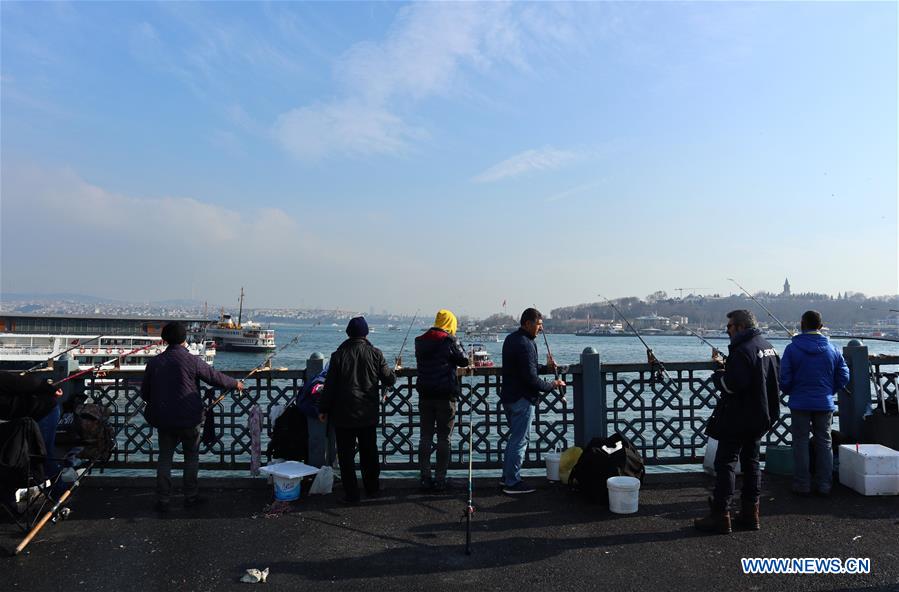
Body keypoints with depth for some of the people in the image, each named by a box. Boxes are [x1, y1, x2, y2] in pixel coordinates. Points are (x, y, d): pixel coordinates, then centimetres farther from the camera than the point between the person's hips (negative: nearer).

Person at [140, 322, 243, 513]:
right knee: (191, 456, 13)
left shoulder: (154, 362, -1)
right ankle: (190, 497, 20)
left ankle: (162, 500, 15)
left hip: (163, 420, 3)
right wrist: (235, 384, 13)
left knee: (164, 458, 13)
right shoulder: (192, 361, -13)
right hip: (189, 420, -3)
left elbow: (144, 393, 8)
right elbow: (215, 377, -4)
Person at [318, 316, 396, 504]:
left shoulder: (338, 355, -7)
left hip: (344, 415, -2)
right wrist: (393, 372, 24)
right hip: (368, 414, 2)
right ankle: (372, 489, 25)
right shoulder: (375, 354, -4)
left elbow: (329, 385, -5)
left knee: (346, 454, 5)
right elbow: (389, 379, 1)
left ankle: (351, 493, 8)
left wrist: (323, 409, 4)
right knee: (369, 452, 15)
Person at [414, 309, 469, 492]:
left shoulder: (420, 341, 6)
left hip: (425, 395, 5)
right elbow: (464, 361, -4)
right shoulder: (449, 340, -11)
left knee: (425, 437, 11)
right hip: (445, 396, -5)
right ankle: (440, 479, 7)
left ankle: (425, 478, 13)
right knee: (443, 439, 4)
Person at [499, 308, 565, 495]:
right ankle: (512, 483, 5)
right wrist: (552, 385, -9)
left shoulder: (510, 338, 12)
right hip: (521, 399, -10)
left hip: (508, 396, 10)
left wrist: (545, 367, 13)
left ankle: (507, 477, 27)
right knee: (520, 439, -1)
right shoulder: (525, 344, -20)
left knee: (515, 437, 19)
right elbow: (531, 378, -22)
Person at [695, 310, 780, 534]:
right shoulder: (768, 347, 11)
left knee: (725, 463, -4)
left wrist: (718, 374, -5)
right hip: (761, 417, 10)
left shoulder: (742, 351, -20)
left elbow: (733, 385, -27)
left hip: (738, 419, -10)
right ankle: (750, 514, 21)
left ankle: (720, 516, -2)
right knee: (751, 461, 16)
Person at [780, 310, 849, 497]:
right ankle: (824, 485, 17)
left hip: (800, 403, -2)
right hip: (825, 404, 3)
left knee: (800, 443, 6)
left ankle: (802, 485, 10)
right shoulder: (832, 349, -1)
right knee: (824, 443, 13)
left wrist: (790, 393, 10)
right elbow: (844, 376, 4)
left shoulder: (792, 349, -10)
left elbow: (784, 379, -10)